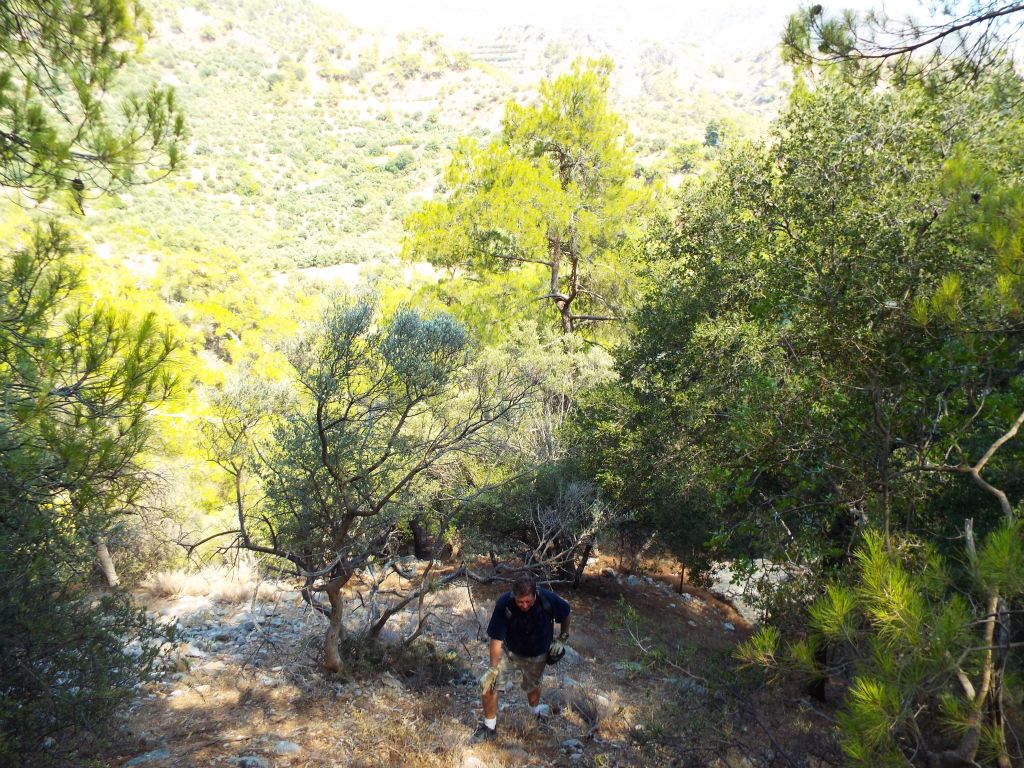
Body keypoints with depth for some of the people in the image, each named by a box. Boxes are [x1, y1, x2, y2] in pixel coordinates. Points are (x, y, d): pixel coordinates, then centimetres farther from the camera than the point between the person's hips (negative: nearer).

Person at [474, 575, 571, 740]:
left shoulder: (549, 600, -31)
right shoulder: (504, 604, -35)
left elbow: (566, 614, -7)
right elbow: (496, 638, -28)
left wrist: (562, 639, -4)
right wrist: (494, 668, -29)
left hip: (537, 655, 1)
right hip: (509, 650, -1)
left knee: (533, 685, 21)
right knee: (488, 683, -13)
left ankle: (535, 708, 57)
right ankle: (490, 725, 11)